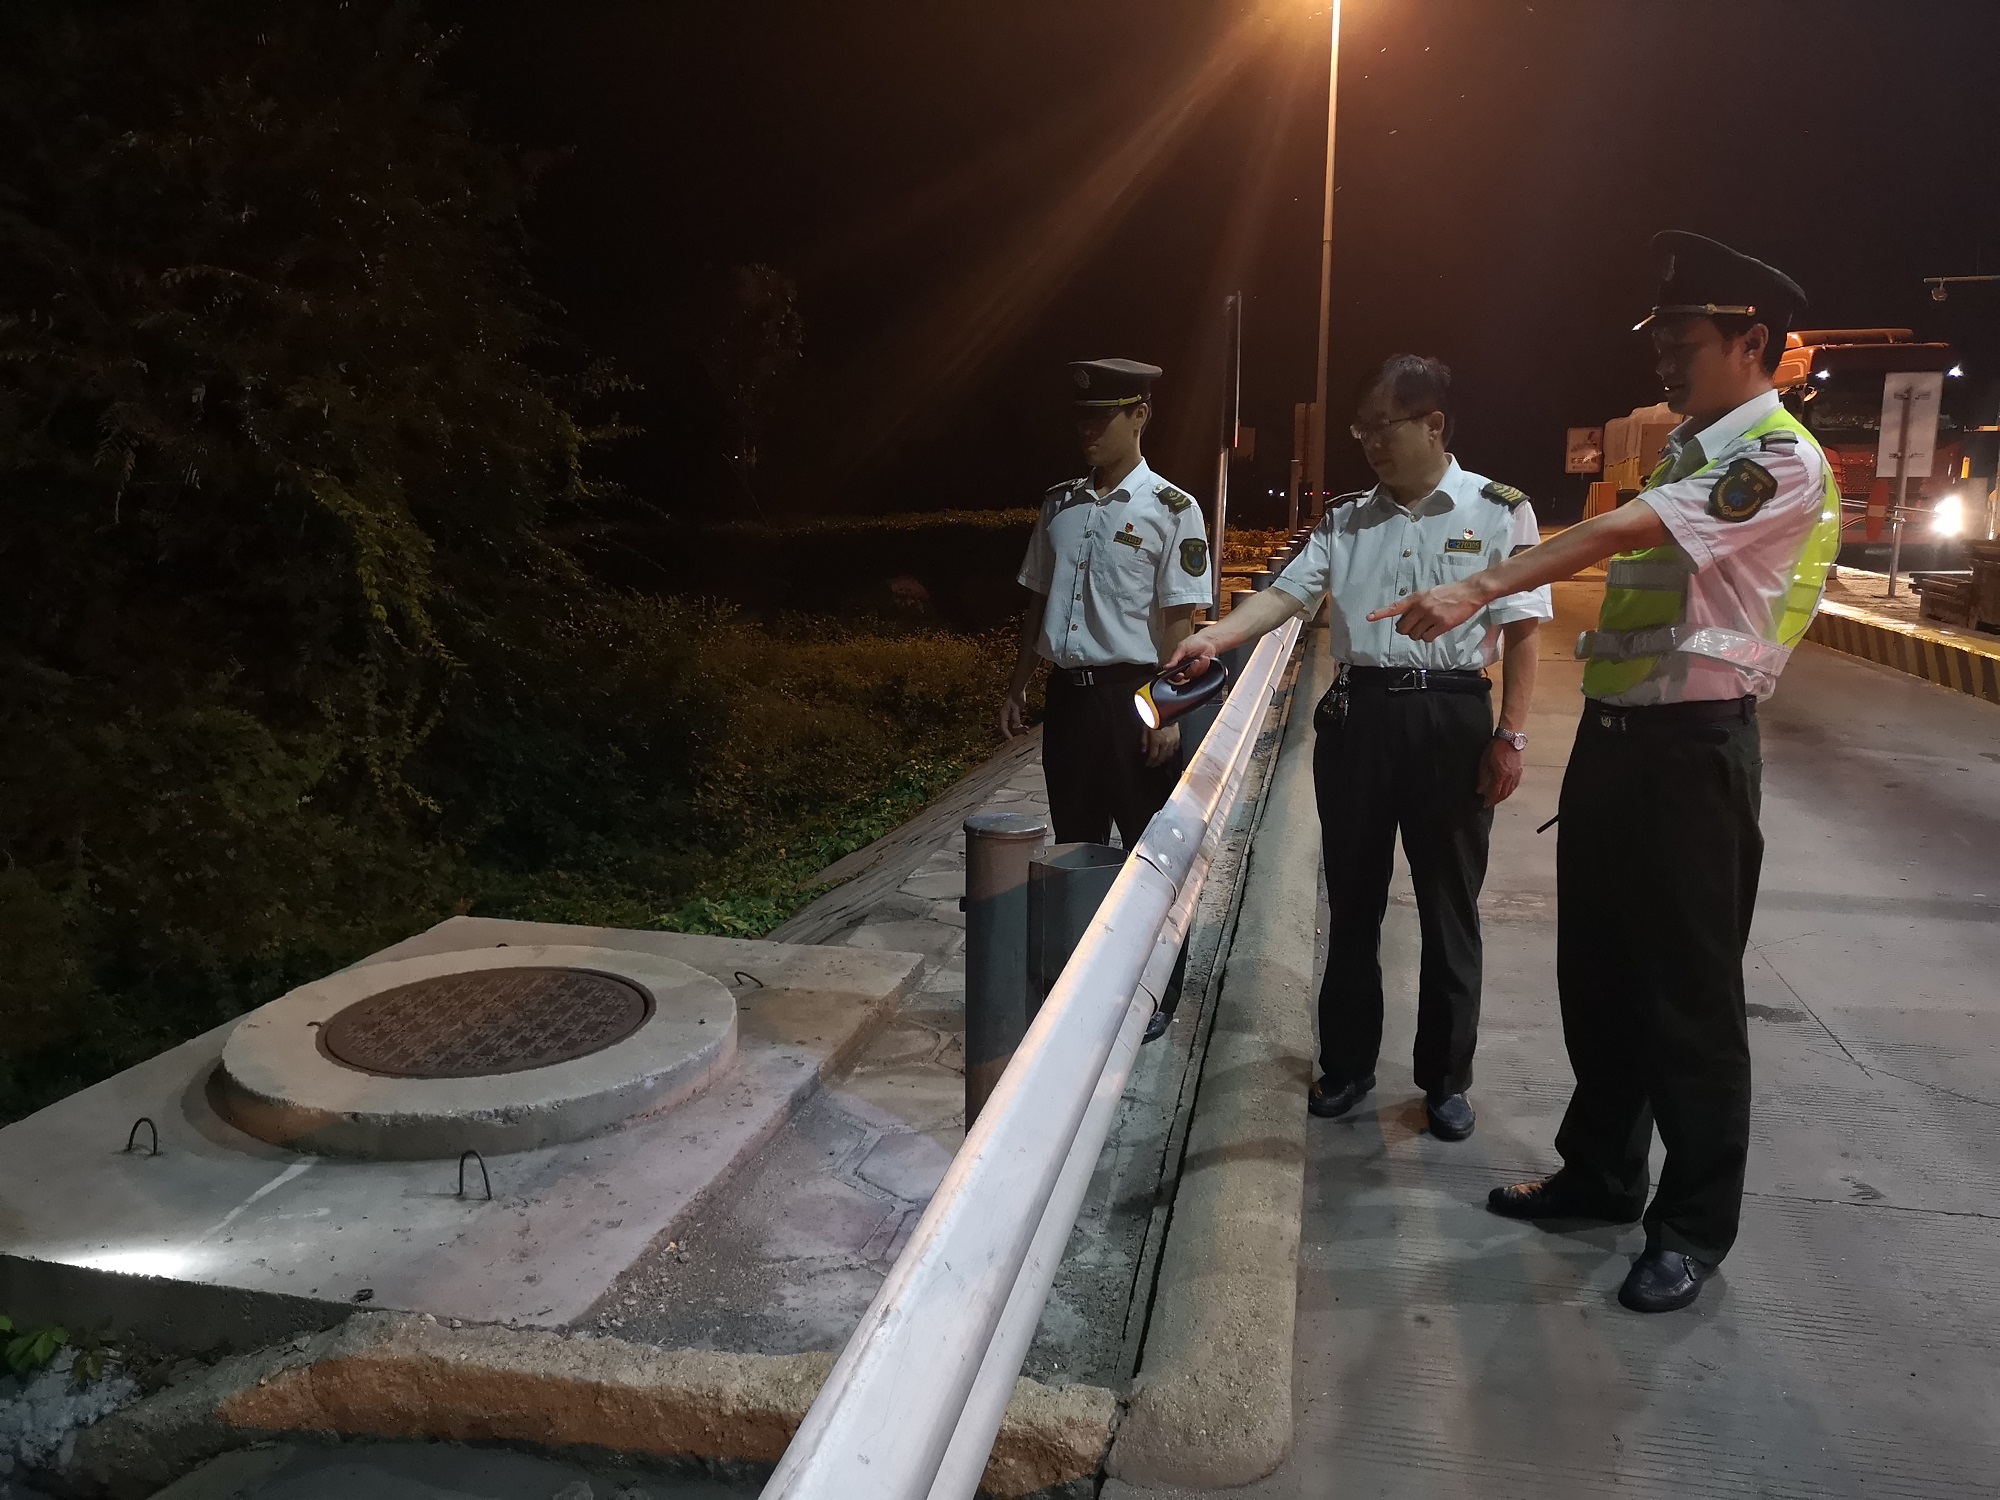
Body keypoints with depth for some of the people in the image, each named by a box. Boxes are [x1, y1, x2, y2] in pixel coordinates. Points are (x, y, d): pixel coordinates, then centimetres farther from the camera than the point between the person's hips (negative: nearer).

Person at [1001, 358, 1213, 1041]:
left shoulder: (1173, 511, -7)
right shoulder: (1060, 503, 9)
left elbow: (1181, 620, -10)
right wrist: (1017, 687, 13)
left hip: (1134, 695, -5)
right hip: (1069, 694, 5)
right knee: (1074, 844, 15)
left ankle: (1157, 993, 22)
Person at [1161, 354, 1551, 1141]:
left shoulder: (1499, 511, -1)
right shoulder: (1346, 519, 9)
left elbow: (1521, 631, -3)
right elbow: (1287, 592, -1)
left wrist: (1510, 736, -8)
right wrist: (1214, 638, -18)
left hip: (1450, 718, -3)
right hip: (1357, 715, 3)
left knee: (1448, 907, 7)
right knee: (1352, 900, 11)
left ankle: (1447, 1079, 23)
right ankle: (1346, 1065, 26)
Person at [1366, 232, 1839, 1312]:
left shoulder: (1777, 459, -11)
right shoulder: (1686, 451, 18)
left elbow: (1616, 533, -25)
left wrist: (1478, 591, -33)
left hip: (1692, 748, -9)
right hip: (1613, 733, 9)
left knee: (1689, 989, 1)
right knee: (1595, 969, 15)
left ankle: (1695, 1225, 17)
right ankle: (1601, 1172, 32)